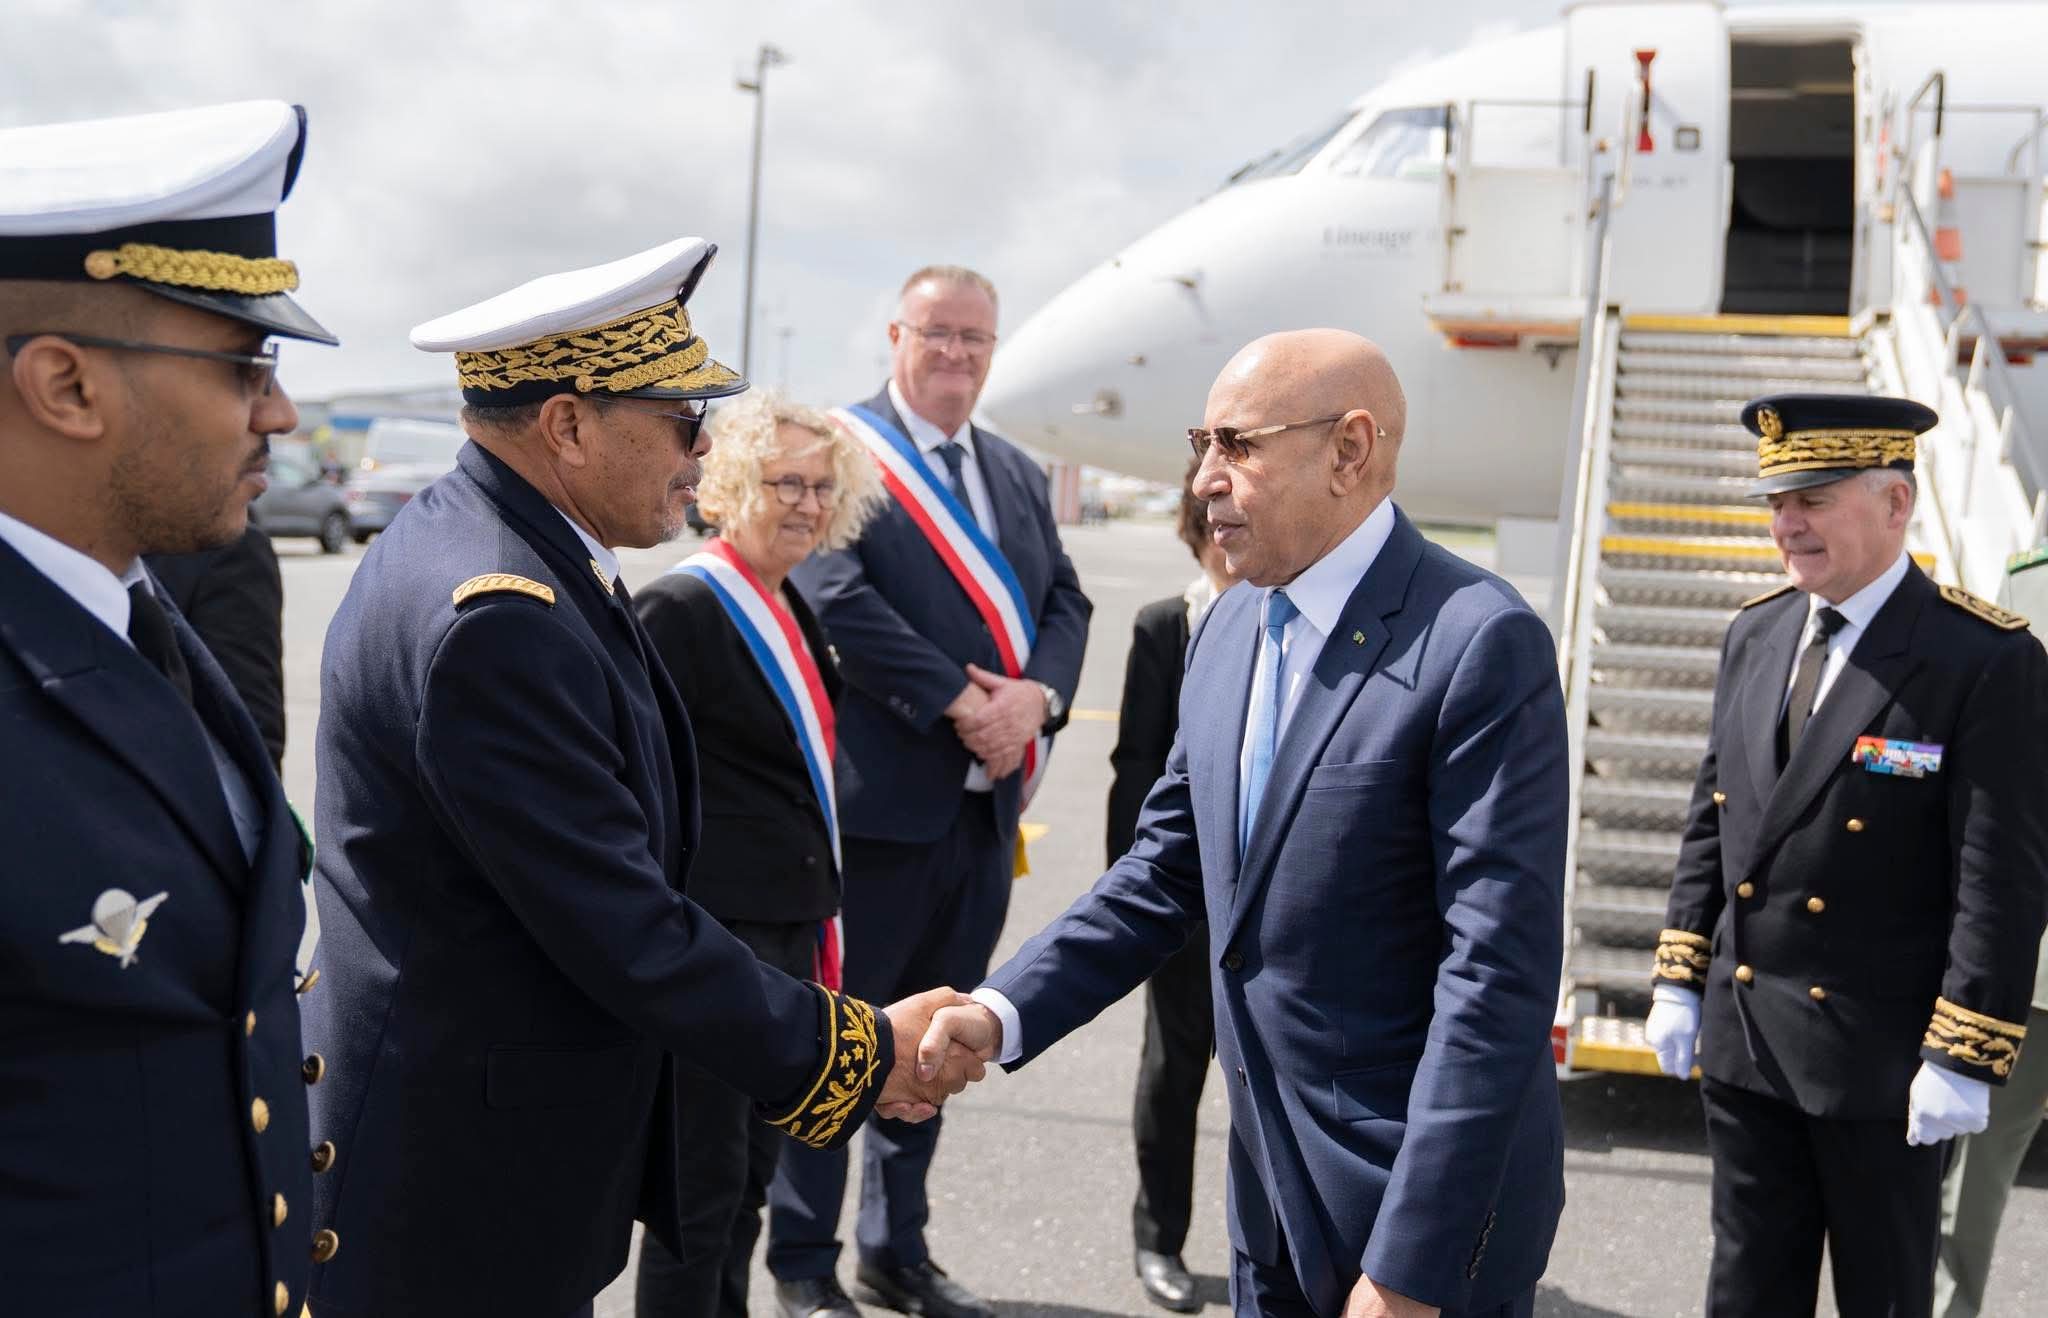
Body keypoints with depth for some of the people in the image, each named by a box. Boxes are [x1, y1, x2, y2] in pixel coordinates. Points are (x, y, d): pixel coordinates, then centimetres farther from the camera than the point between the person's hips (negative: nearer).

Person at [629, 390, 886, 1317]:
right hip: (715, 935, -9)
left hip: (788, 932, 9)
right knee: (706, 1188, 0)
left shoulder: (790, 612, 12)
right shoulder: (682, 607, -14)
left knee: (751, 1177, 17)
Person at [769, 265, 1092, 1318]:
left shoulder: (1017, 474, 15)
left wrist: (1035, 695, -10)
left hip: (986, 800, 7)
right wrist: (957, 703, -19)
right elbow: (838, 599, -17)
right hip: (878, 798, -7)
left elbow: (1066, 601, 10)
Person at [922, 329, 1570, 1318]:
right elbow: (1164, 874, 10)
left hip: (1426, 1201, -7)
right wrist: (1001, 1013, -4)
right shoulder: (1231, 625, 6)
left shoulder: (1480, 644, -18)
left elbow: (1497, 970, -22)